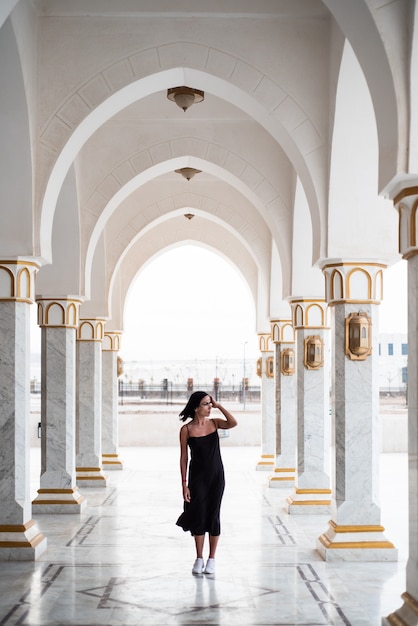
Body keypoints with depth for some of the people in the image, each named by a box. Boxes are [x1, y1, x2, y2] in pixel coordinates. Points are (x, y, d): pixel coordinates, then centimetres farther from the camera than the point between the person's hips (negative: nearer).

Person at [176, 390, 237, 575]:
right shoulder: (186, 430, -7)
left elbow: (233, 423, -18)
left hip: (216, 476, 2)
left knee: (213, 516, 5)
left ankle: (211, 559, 15)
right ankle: (199, 559, 16)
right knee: (198, 515, 2)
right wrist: (184, 483, -6)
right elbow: (184, 457, -4)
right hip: (197, 477, -2)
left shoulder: (214, 423, 0)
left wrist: (218, 405, -14)